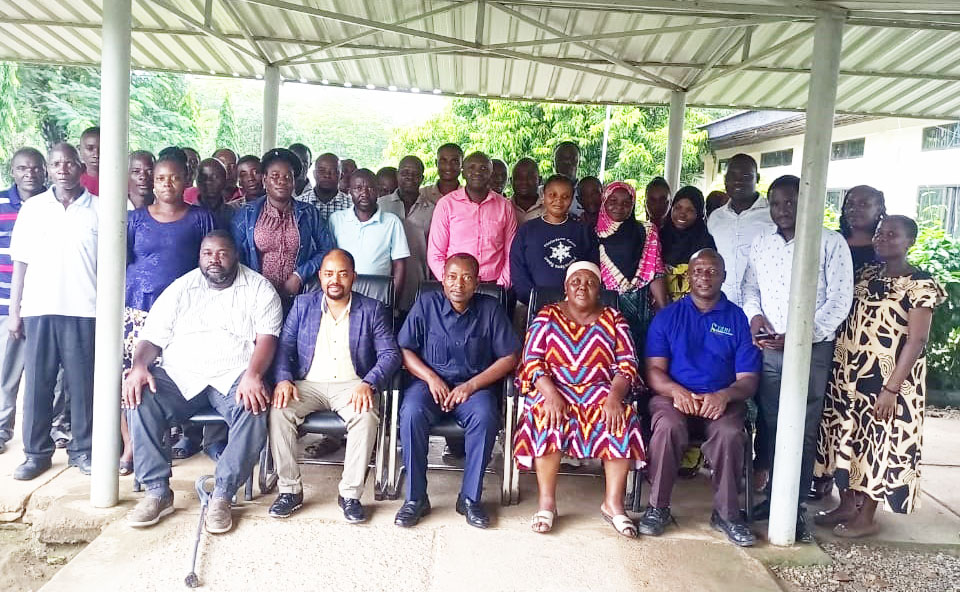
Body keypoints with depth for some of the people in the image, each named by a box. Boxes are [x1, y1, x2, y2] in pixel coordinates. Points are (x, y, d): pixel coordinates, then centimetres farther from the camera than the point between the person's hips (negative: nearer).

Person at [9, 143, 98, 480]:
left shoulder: (99, 209, 4)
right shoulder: (32, 208, 9)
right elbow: (21, 262, 10)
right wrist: (14, 310, 5)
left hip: (84, 310, -1)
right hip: (39, 309, 2)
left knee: (83, 382, 3)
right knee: (37, 382, 5)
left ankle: (82, 449, 15)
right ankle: (37, 452, 16)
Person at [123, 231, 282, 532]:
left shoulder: (258, 288, 7)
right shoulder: (181, 288, 15)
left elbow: (267, 337, -5)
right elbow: (151, 337, 9)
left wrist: (252, 376, -24)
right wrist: (139, 367, -14)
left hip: (234, 377, -2)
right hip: (179, 375, 3)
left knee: (255, 411, -33)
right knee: (139, 401, -25)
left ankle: (221, 496, -19)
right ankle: (157, 492, -13)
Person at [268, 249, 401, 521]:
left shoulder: (372, 310, 6)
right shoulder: (302, 305, 12)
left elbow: (390, 354, -2)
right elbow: (284, 346, 7)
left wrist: (368, 384, -19)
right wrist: (283, 379, -13)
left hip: (351, 385, -2)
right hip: (308, 384, 2)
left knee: (367, 418, -33)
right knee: (278, 412, -27)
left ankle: (350, 494, -19)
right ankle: (290, 489, -13)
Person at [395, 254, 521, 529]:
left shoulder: (490, 309, 0)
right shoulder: (426, 304, 2)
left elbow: (510, 357, -2)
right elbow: (404, 349, 1)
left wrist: (472, 385, -12)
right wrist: (431, 377, -14)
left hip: (475, 385, 0)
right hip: (430, 381, 1)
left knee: (485, 416, -33)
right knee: (411, 413, -31)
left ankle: (470, 497, -16)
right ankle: (415, 498, -17)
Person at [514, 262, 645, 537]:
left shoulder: (613, 319, 12)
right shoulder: (547, 315, 8)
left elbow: (627, 364, 3)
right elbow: (532, 361, -2)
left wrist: (614, 395, -17)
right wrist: (550, 394, -20)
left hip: (601, 391, 1)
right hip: (554, 390, -1)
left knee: (623, 419, -29)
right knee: (548, 416, -33)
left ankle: (613, 502, -19)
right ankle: (546, 500, -23)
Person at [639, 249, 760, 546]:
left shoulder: (739, 319, 9)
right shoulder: (667, 316, 10)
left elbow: (748, 379, 4)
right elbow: (654, 370, 2)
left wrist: (723, 395, -18)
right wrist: (677, 391, -19)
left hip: (722, 401, 0)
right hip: (673, 395, 0)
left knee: (729, 434, -32)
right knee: (668, 427, -33)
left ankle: (726, 514, -11)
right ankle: (658, 507, -14)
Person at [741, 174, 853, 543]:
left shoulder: (830, 243, -4)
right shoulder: (761, 244, 11)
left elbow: (839, 300, -8)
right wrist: (755, 315, -2)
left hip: (811, 350, -4)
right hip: (768, 349, 4)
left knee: (803, 432, 2)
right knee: (769, 425, 9)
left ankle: (795, 507, 11)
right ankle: (772, 496, 22)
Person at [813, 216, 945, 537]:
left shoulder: (920, 285, -10)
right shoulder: (865, 274, 8)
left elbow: (916, 340, -14)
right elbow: (845, 319, 9)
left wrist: (891, 388, -19)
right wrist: (838, 369, 2)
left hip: (886, 380, -6)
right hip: (848, 375, 6)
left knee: (879, 444, 4)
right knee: (847, 439, 12)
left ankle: (867, 516, 17)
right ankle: (847, 505, 27)